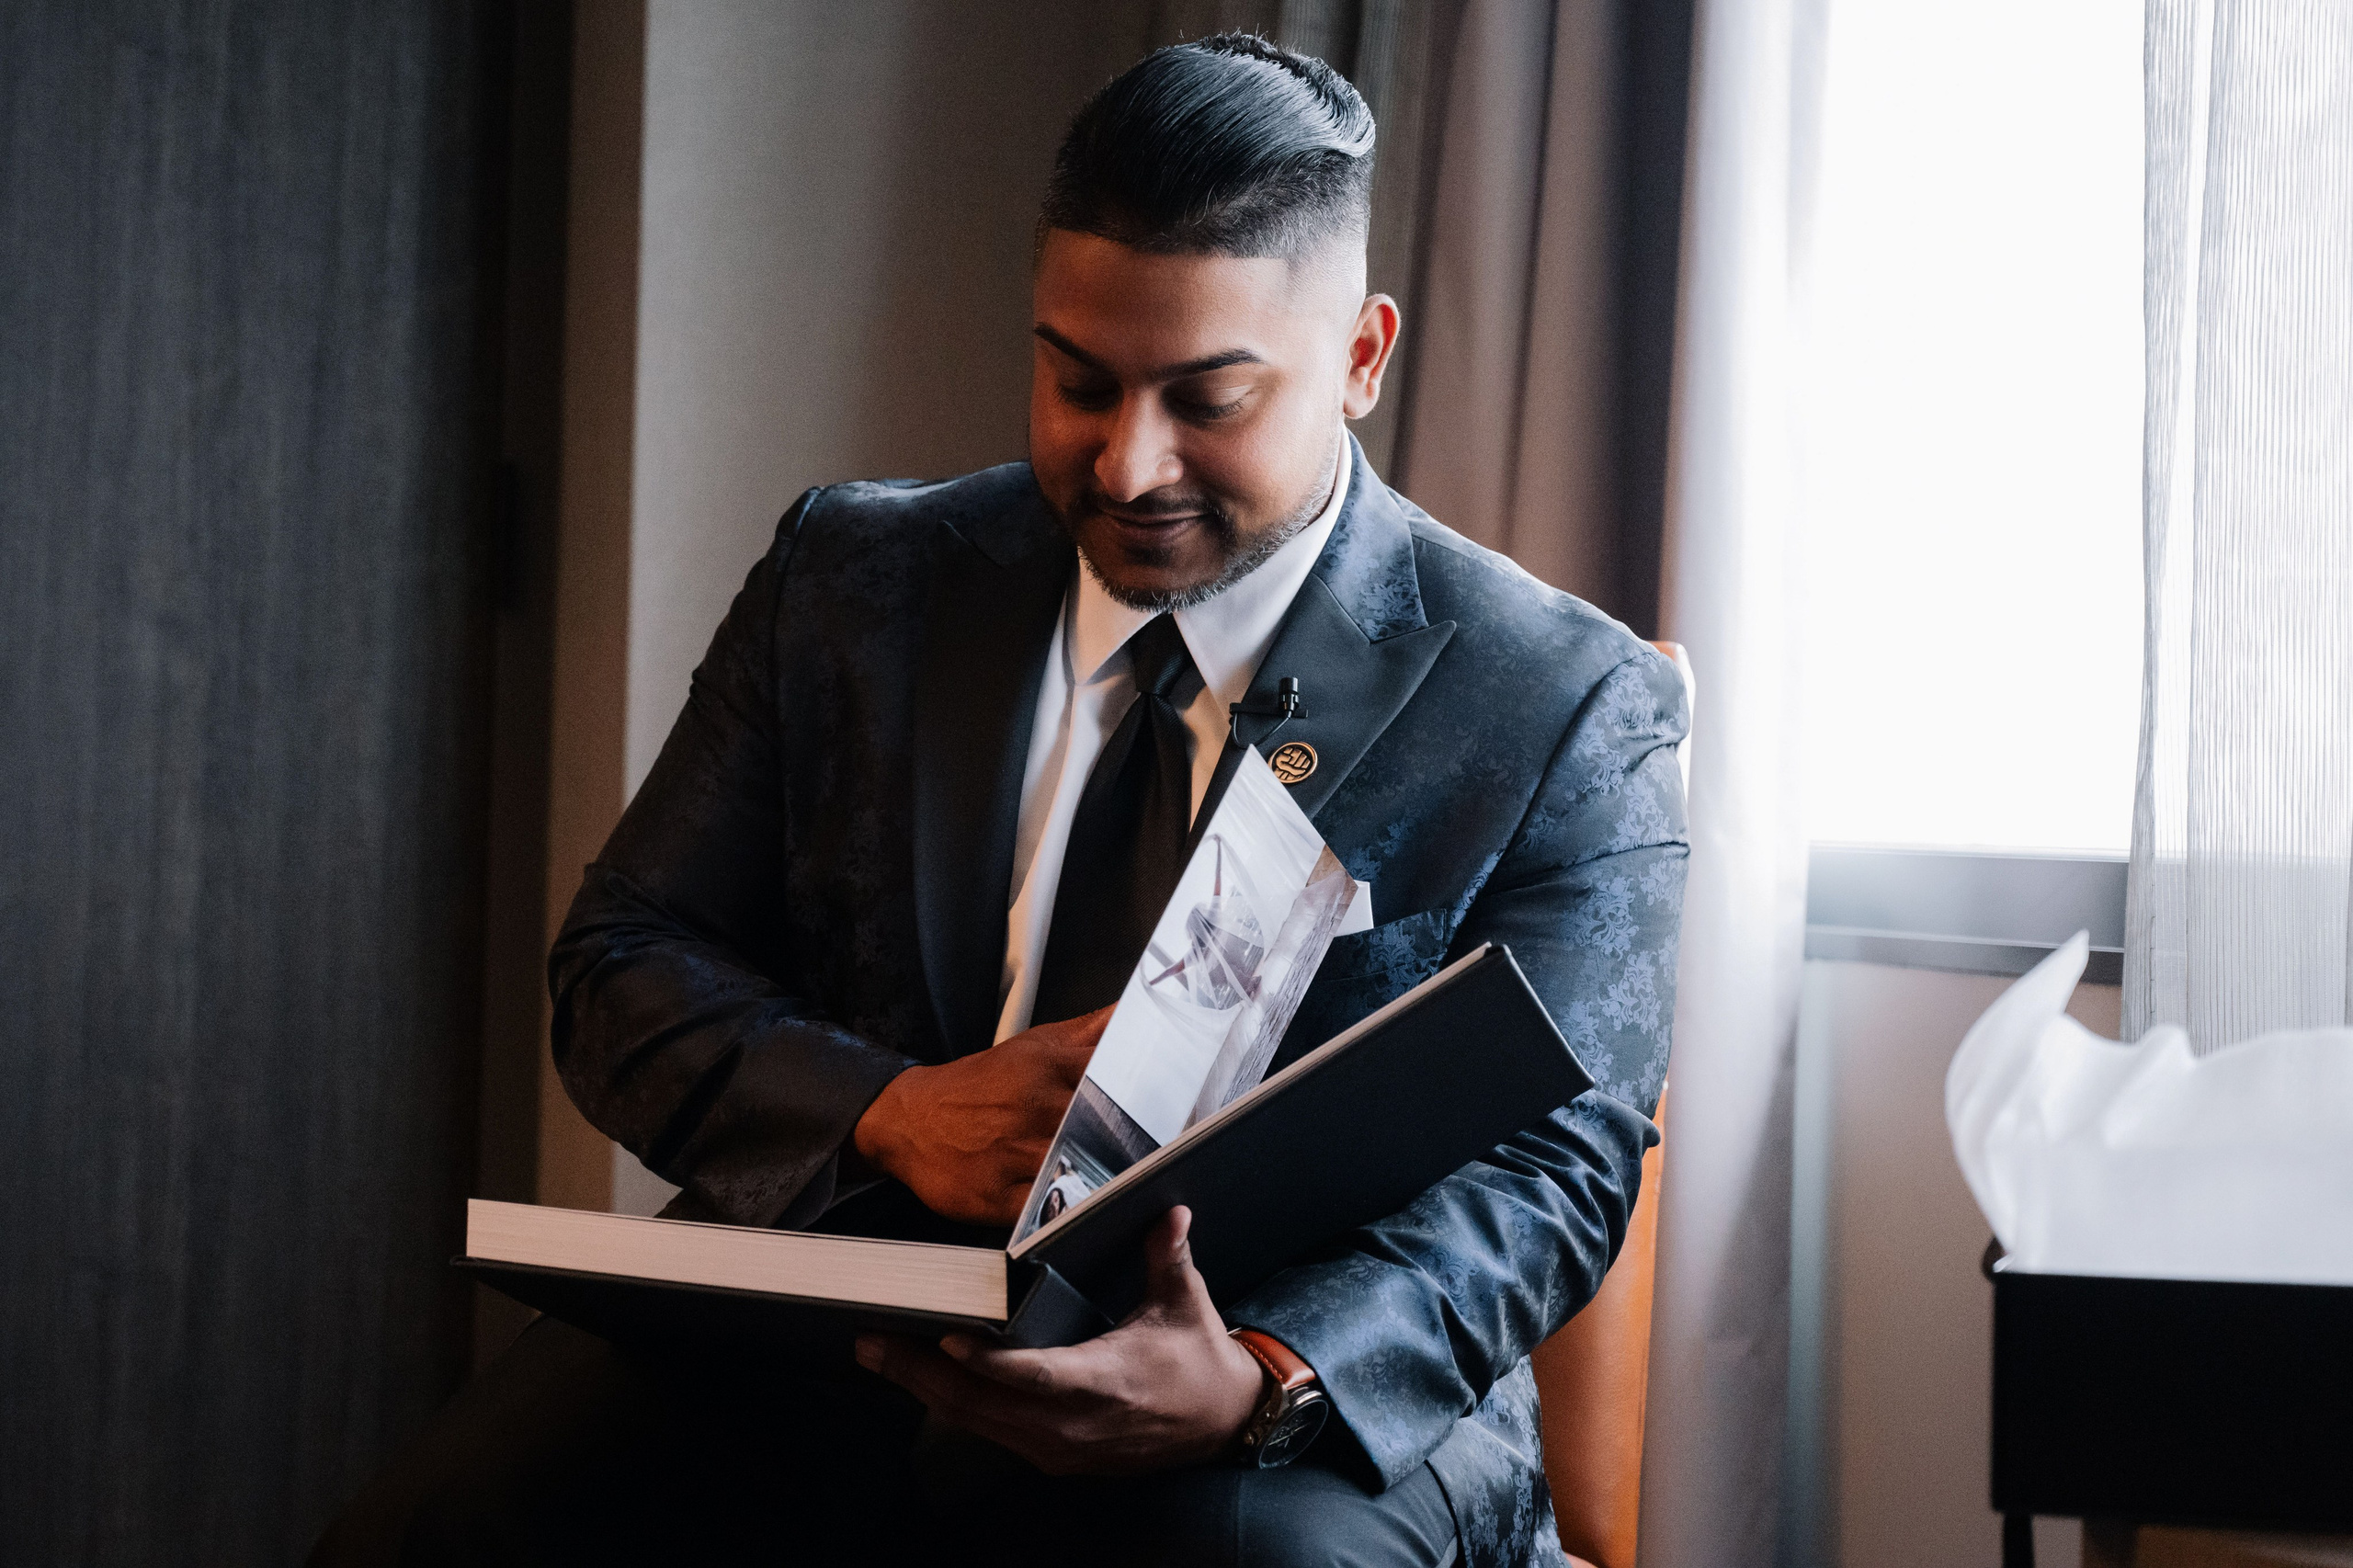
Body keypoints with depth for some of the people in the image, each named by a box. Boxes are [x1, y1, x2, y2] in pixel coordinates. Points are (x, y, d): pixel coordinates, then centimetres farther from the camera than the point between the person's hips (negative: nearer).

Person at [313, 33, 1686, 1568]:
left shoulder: (1569, 712, 1)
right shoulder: (851, 581, 11)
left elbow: (1552, 1167, -6)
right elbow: (623, 967, 10)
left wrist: (1256, 1382, -27)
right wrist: (889, 1114, -13)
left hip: (1292, 1421, -4)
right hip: (820, 1356, 4)